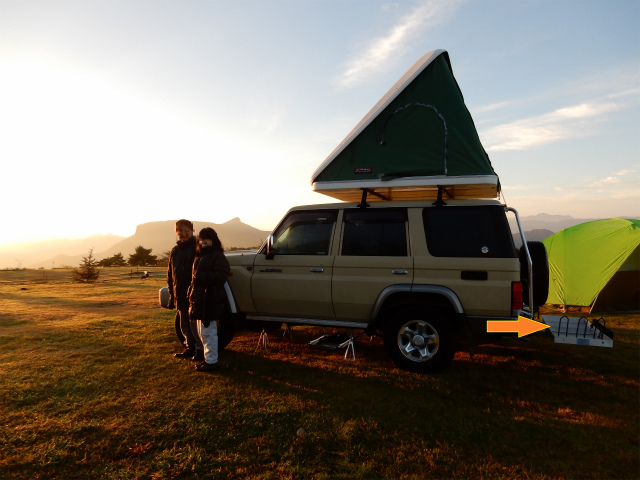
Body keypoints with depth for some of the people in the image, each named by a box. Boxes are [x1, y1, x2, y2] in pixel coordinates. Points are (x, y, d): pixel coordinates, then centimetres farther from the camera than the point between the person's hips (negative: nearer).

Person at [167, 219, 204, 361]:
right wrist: (172, 294, 12)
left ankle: (199, 348, 12)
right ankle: (190, 347, 28)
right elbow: (170, 274, 16)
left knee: (194, 323, -1)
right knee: (184, 324, 15)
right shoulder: (175, 251, 12)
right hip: (180, 295, 7)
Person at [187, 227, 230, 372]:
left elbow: (219, 276, -20)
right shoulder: (199, 256, 18)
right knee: (202, 332, 17)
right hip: (199, 299, 9)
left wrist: (200, 276, -21)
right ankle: (208, 358, 29)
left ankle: (211, 362, 6)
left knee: (208, 332, -4)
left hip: (210, 301, -9)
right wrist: (191, 294, 8)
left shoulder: (218, 256, -8)